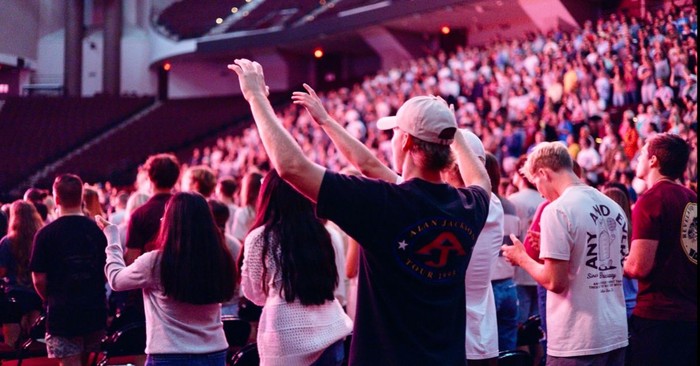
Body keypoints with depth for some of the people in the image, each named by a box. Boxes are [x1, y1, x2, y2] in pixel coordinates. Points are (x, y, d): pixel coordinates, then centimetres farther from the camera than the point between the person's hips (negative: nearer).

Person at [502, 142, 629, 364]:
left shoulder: (557, 210, -14)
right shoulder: (614, 208, 8)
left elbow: (555, 282, -16)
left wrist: (522, 258, 1)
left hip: (577, 341, -7)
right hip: (617, 334, 7)